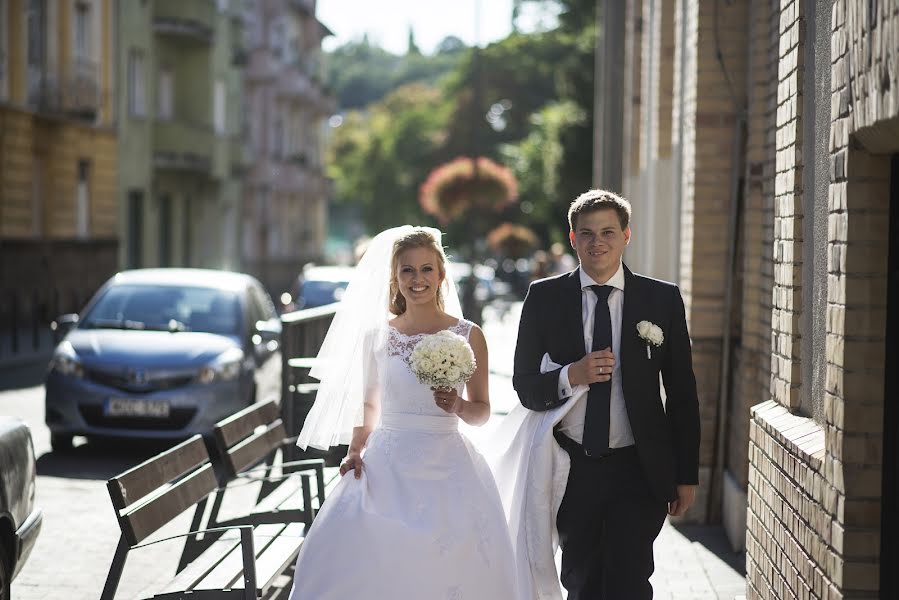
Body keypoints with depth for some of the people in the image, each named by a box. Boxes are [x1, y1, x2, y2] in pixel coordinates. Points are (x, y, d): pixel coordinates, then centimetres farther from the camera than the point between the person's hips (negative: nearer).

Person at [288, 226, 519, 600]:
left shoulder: (467, 336, 0)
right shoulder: (376, 335, 6)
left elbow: (482, 410, 6)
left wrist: (459, 407, -15)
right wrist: (355, 450, 1)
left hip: (447, 470, -1)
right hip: (385, 468, 2)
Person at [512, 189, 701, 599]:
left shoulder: (663, 300, 1)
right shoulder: (544, 298, 2)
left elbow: (682, 394, 4)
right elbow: (524, 385, 3)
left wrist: (686, 475, 2)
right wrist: (571, 376, -18)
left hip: (639, 471, -1)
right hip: (572, 469, 2)